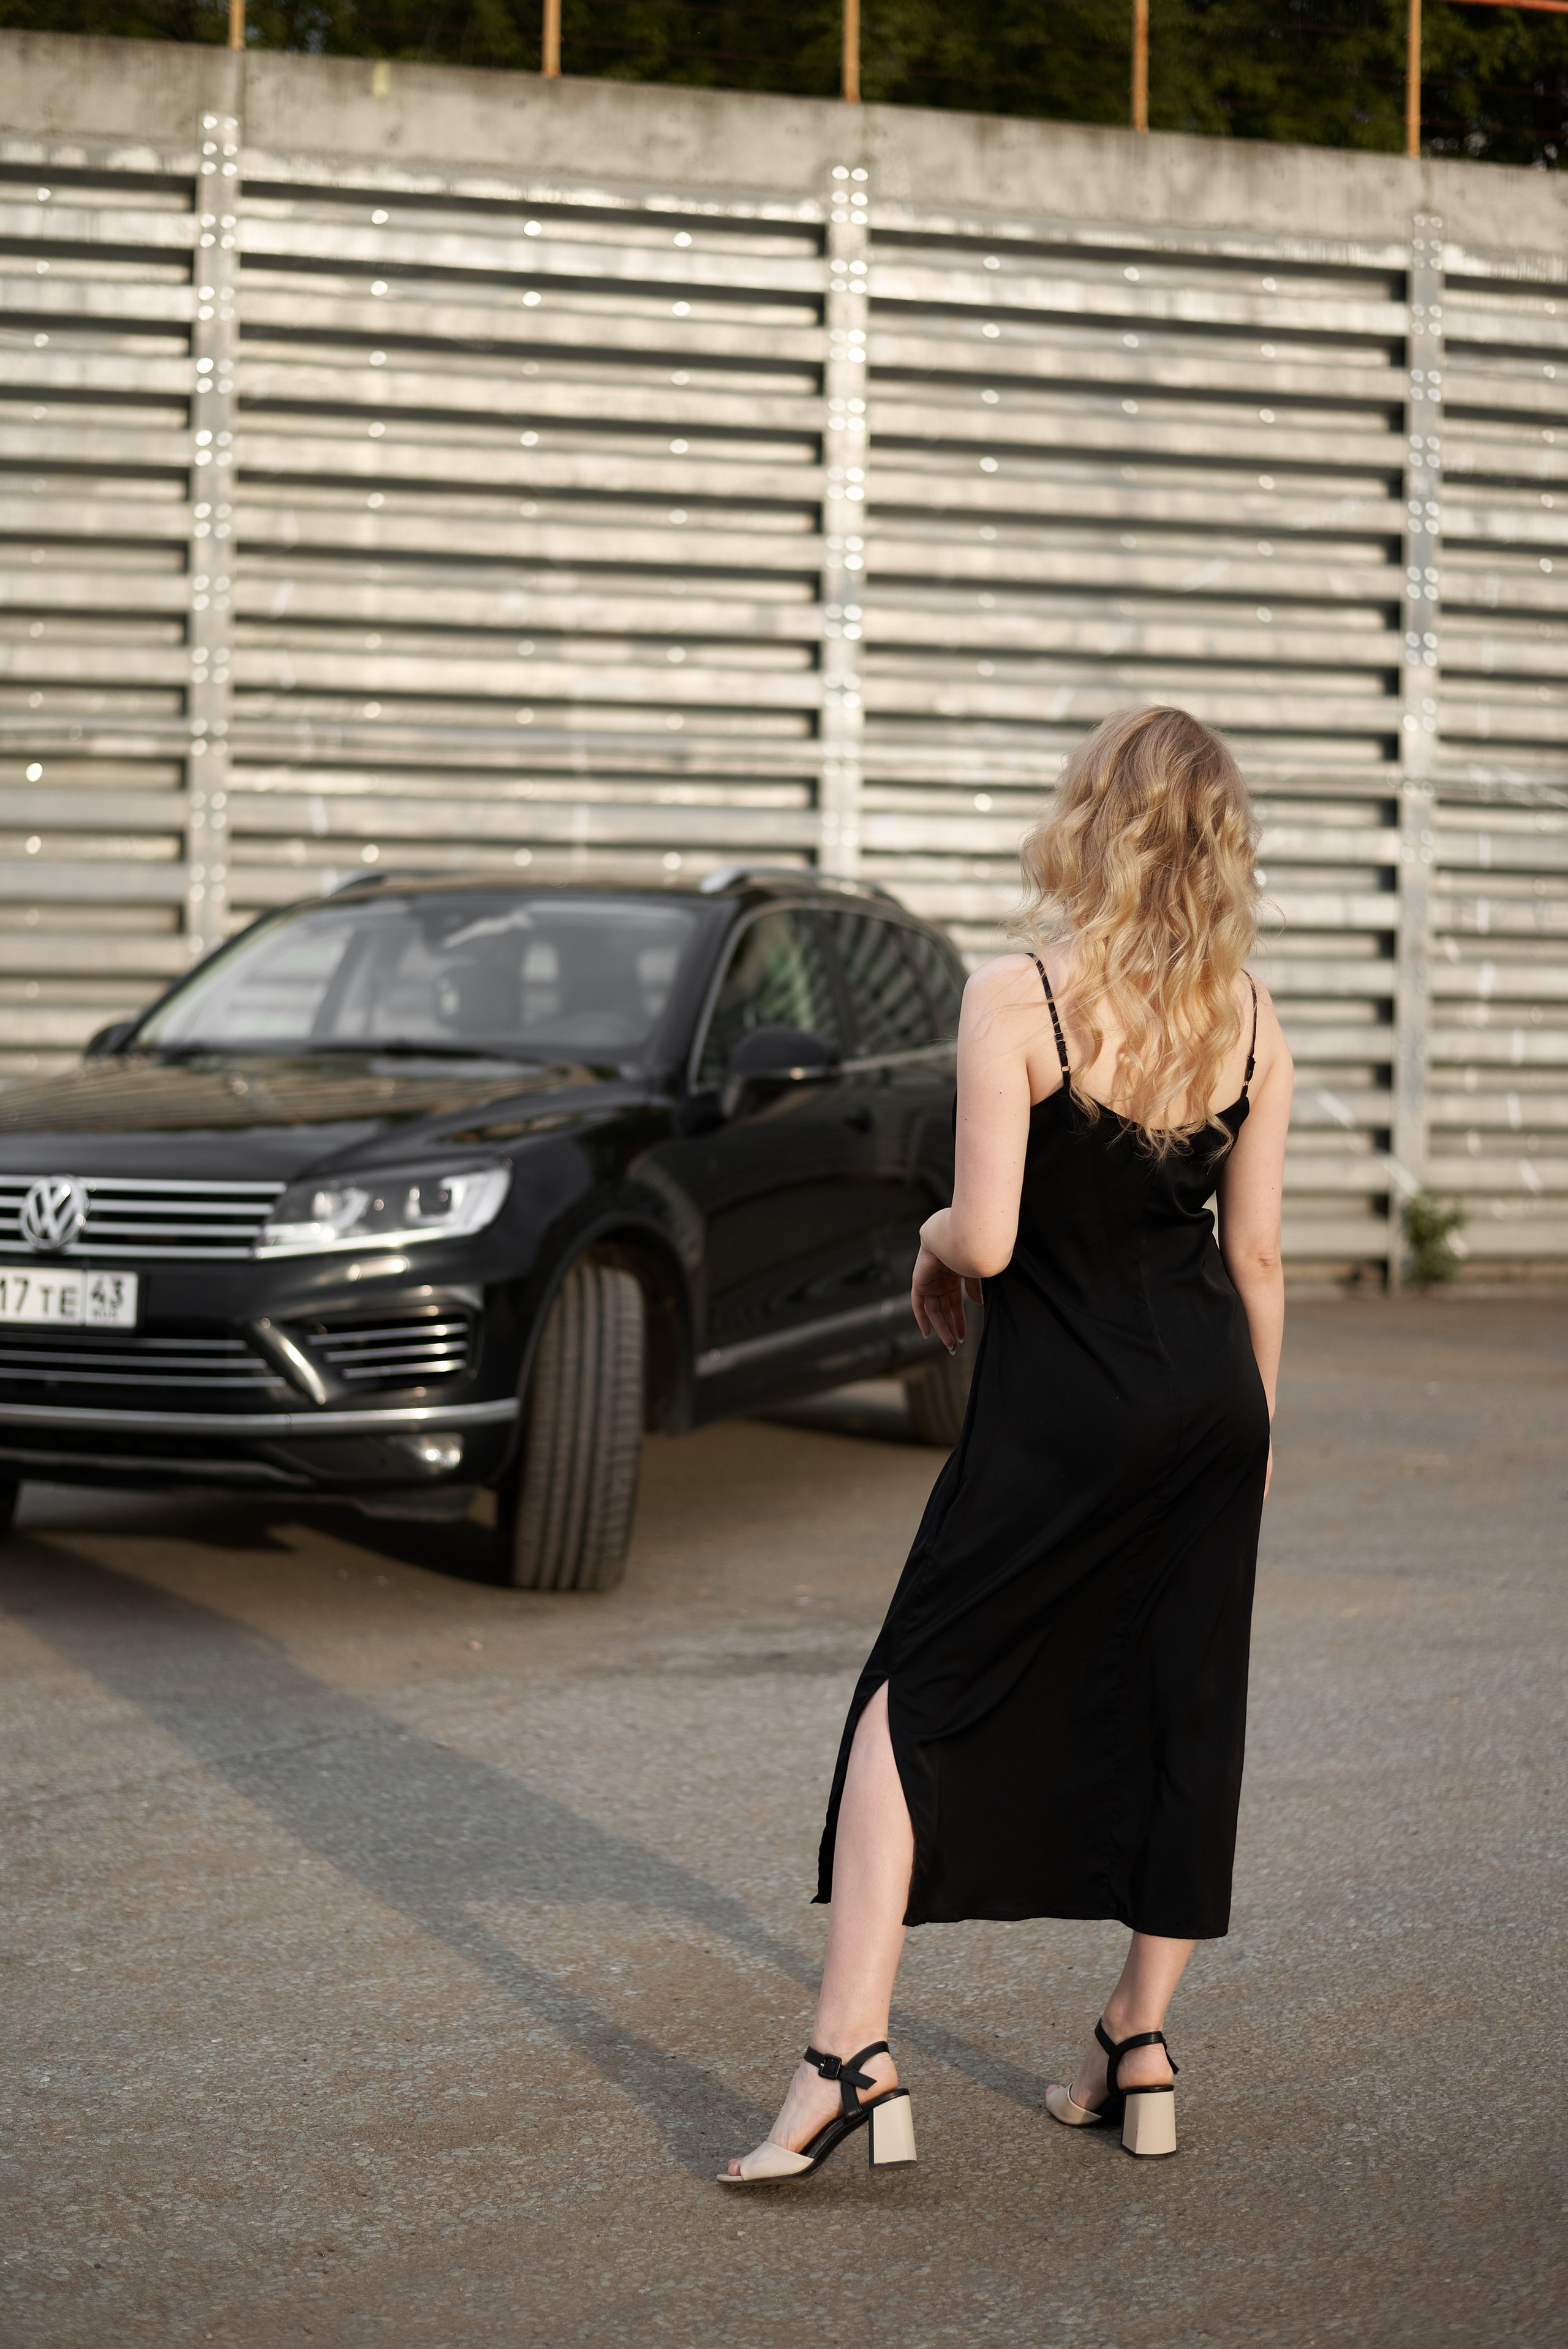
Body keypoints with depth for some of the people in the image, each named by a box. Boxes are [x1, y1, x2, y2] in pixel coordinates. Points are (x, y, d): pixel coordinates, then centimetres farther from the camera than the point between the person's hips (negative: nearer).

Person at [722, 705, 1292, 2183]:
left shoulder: (1016, 999, -14)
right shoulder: (1251, 1021, 1)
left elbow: (985, 1239, -18)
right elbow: (1255, 1253, 5)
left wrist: (932, 1240, 5)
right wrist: (1255, 1428, 16)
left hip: (1058, 1411, -5)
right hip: (1210, 1396, 5)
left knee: (917, 1703, 2)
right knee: (1181, 1711, 12)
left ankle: (851, 2061, -6)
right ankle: (1138, 2056, 21)